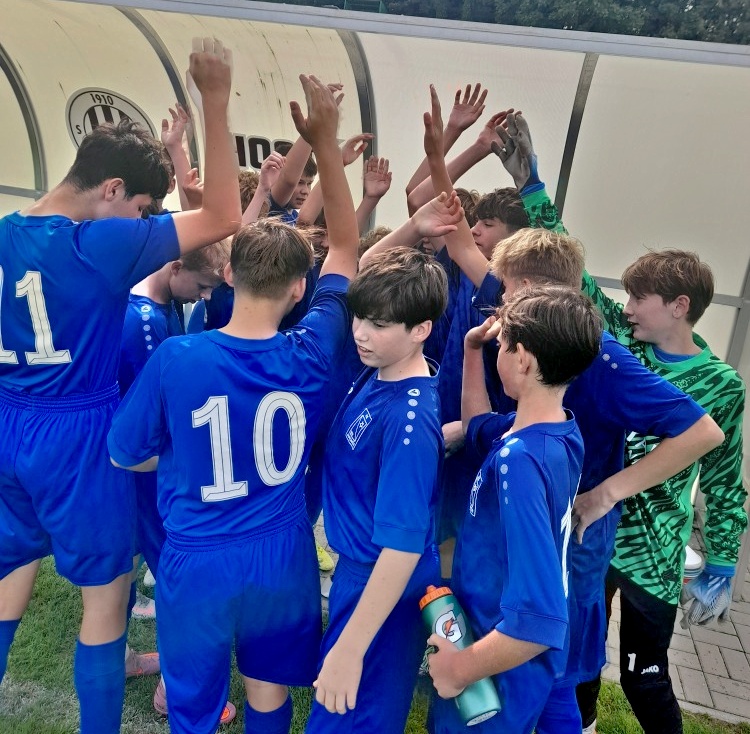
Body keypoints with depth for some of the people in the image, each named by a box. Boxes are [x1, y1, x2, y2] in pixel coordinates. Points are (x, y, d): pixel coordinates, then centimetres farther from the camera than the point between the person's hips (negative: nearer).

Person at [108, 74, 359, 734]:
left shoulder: (174, 360, -21)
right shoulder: (311, 355, -17)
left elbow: (127, 452, -5)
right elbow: (346, 247, -3)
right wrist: (326, 143, -3)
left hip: (198, 567, -1)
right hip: (283, 562, 2)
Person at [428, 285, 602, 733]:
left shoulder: (521, 459, -33)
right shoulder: (563, 432, -5)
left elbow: (538, 621, -35)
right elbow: (477, 428, 16)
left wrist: (462, 668, -21)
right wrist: (472, 350, 8)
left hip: (503, 670, -8)